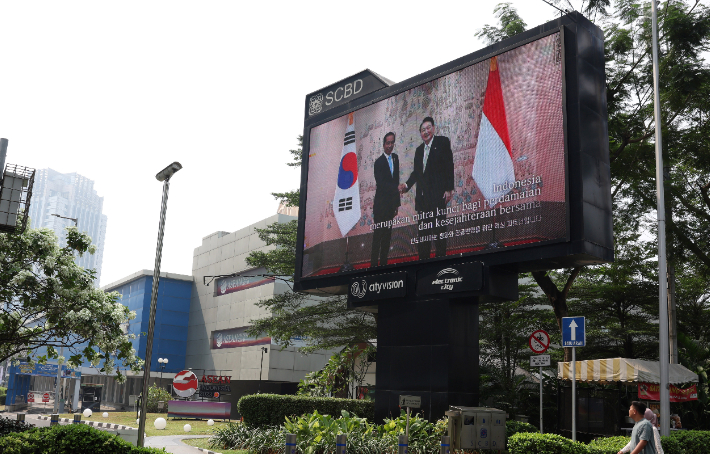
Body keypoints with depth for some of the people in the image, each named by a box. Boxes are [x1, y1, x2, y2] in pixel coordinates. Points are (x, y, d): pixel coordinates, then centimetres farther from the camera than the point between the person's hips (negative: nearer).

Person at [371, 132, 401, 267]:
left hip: (391, 203, 6)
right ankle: (374, 263, 0)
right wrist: (397, 187, -30)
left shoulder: (395, 158, 11)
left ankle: (384, 261, 17)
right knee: (378, 233, -4)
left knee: (387, 234, 10)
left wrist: (396, 204, 13)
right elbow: (380, 184, -18)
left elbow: (396, 180, 14)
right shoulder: (379, 162, -9)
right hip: (381, 204, -6)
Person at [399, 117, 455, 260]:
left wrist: (449, 189, -13)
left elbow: (449, 165, -7)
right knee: (423, 227, 7)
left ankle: (441, 255, -3)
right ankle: (423, 258, 11)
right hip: (423, 195, 7)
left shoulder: (442, 142, 0)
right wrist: (407, 185, 3)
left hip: (438, 193, -6)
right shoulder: (419, 150, 20)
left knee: (439, 225, -7)